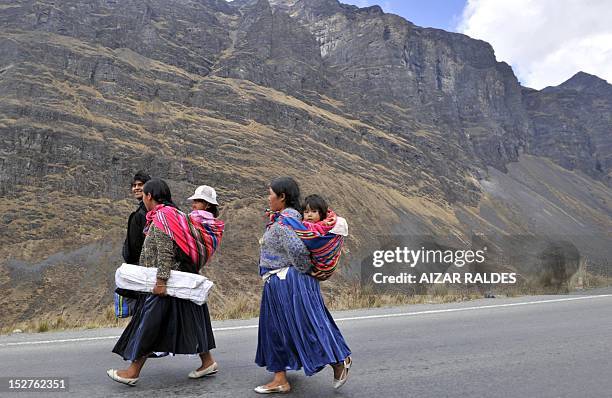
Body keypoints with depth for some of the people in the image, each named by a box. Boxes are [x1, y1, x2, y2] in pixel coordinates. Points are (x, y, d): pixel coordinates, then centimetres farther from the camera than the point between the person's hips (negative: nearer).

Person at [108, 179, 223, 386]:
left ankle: (133, 371, 12)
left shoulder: (161, 216, -14)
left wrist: (161, 280, -23)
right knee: (186, 320, 13)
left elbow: (166, 251, -22)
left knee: (150, 322, 0)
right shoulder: (173, 214, 15)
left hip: (168, 282, -10)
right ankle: (207, 361, 19)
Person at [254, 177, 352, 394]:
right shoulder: (289, 217, 10)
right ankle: (280, 380, 32)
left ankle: (339, 362, 16)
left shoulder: (284, 221, -20)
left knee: (306, 325, 1)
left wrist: (305, 269, -16)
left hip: (289, 283, -10)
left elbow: (297, 248, -31)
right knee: (276, 331, 18)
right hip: (278, 285, 10)